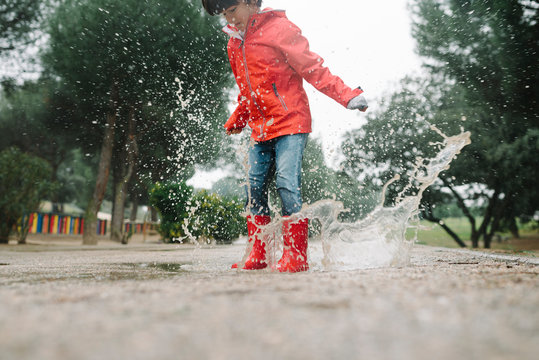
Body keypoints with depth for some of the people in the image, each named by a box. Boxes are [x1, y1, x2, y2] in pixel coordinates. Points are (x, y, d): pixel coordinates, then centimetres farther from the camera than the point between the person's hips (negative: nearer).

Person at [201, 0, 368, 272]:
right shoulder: (234, 44, 15)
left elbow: (313, 68, -10)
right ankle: (257, 256, 15)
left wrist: (347, 96, -18)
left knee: (287, 183, -16)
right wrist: (235, 123, 35)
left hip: (290, 123, -7)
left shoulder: (279, 29, -6)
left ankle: (295, 257, -7)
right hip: (260, 129, 7)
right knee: (255, 189, 5)